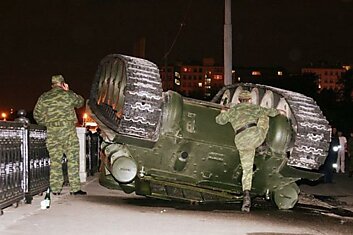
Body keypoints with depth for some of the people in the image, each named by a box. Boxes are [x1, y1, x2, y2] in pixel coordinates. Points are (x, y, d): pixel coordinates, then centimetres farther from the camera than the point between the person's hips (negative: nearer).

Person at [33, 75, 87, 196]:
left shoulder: (43, 97, 8)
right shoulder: (68, 95, 0)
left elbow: (36, 115, 12)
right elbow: (80, 102, 17)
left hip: (51, 132, 3)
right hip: (68, 131, -3)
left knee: (54, 160, 7)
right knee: (72, 159, 2)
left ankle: (55, 189, 8)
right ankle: (75, 188, 0)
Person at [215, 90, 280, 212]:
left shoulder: (231, 111, 23)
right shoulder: (253, 107, 17)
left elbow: (219, 120, 35)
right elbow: (268, 111, 28)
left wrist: (222, 113, 57)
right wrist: (278, 111, 50)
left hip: (241, 141, 3)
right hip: (254, 135, -2)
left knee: (246, 170, 8)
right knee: (264, 117, 26)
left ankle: (246, 196, -8)